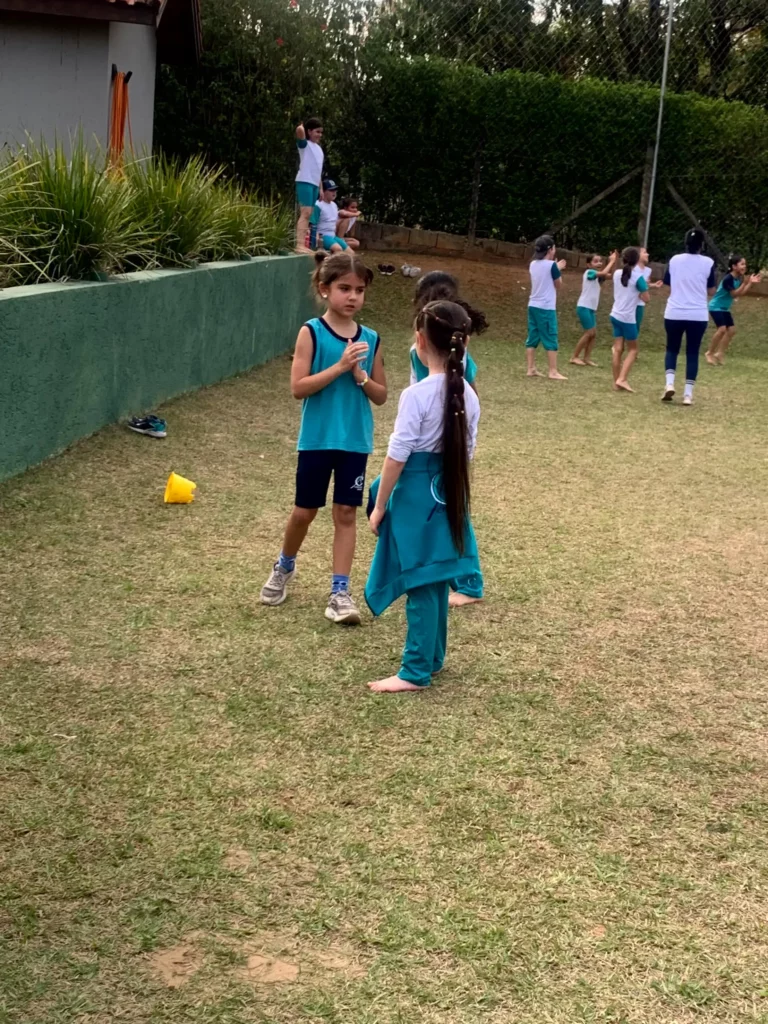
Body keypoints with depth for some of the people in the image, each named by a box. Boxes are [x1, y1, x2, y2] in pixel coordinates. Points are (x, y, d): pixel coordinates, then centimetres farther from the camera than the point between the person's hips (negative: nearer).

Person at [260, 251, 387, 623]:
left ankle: (340, 592, 7)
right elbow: (298, 388, -16)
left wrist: (362, 378, -14)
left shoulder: (370, 339, 2)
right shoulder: (312, 332, -8)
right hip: (317, 439, -2)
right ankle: (284, 567, 36)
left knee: (346, 513, 3)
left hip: (355, 441, 2)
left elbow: (381, 396, 5)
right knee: (304, 511, 10)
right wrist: (339, 367, -23)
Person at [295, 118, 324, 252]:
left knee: (308, 215, 6)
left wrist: (320, 188, 18)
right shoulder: (305, 144, -2)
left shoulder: (319, 148, 20)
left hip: (314, 184, 8)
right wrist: (302, 126, 1)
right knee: (305, 213, -15)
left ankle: (303, 244, 8)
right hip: (305, 182, -8)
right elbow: (299, 130, -22)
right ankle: (299, 245, -21)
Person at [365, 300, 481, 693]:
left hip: (416, 493, -7)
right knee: (435, 580, 18)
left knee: (420, 584, -1)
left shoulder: (416, 395, -19)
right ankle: (431, 657, 31)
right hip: (448, 494, 7)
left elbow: (397, 456, -16)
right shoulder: (468, 396, 1)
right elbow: (466, 453, 9)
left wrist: (379, 506, -8)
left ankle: (416, 672, 6)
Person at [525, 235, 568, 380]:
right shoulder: (551, 265, -12)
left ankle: (531, 369, 8)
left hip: (533, 306, 7)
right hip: (546, 307, -7)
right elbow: (558, 285, -1)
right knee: (550, 340, -3)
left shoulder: (533, 264, 8)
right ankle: (553, 372, -4)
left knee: (532, 338, 8)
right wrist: (558, 269, 12)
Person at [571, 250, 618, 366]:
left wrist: (613, 261, -8)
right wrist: (612, 261, -14)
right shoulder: (589, 272, -11)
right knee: (589, 332, -9)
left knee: (593, 333, 4)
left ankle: (586, 358, 7)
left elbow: (609, 275, 1)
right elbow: (604, 272, -25)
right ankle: (574, 357, -3)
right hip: (584, 307, -9)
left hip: (592, 308, 9)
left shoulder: (598, 276, 14)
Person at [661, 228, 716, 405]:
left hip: (674, 313, 1)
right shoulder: (708, 262, -4)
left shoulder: (674, 260, 1)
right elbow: (711, 291, 2)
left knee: (672, 349, 15)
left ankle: (669, 384, -5)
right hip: (698, 315, -1)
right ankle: (688, 394, 2)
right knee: (692, 353, 7)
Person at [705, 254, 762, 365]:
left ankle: (719, 353, 13)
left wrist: (751, 283, -5)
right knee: (722, 329, -20)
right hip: (716, 307, -9)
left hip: (725, 308, 9)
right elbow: (734, 294, -27)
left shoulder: (739, 278, 1)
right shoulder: (728, 279, -25)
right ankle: (709, 353, -7)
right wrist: (745, 283, -33)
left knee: (731, 330, 5)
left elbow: (741, 293, 5)